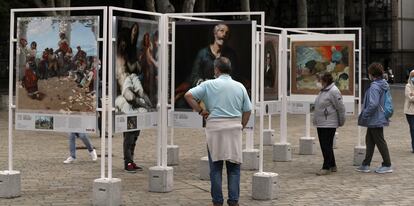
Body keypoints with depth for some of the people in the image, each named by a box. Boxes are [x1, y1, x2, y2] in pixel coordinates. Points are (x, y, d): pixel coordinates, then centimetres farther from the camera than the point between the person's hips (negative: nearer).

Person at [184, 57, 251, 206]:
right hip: (234, 128, 2)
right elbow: (247, 111, 8)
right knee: (234, 167, 7)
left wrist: (200, 111, 0)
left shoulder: (209, 85, -1)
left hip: (215, 128, -1)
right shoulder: (240, 87, 6)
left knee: (216, 167, 6)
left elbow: (188, 95, -7)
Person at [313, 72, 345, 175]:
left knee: (327, 146, -5)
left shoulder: (333, 91, -16)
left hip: (329, 124, -10)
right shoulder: (323, 90, 14)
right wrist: (316, 120, 20)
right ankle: (332, 166, 24)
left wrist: (341, 122, -7)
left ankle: (326, 168, 0)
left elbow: (341, 108, -15)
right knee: (324, 146, 14)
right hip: (320, 123, 10)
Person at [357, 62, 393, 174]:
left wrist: (364, 114, -17)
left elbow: (373, 104, -29)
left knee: (380, 142, 0)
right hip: (378, 119, 10)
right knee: (370, 141, 14)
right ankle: (365, 165, 20)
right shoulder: (383, 85, 10)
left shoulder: (374, 86, -21)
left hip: (375, 120, -10)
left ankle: (387, 165, 8)